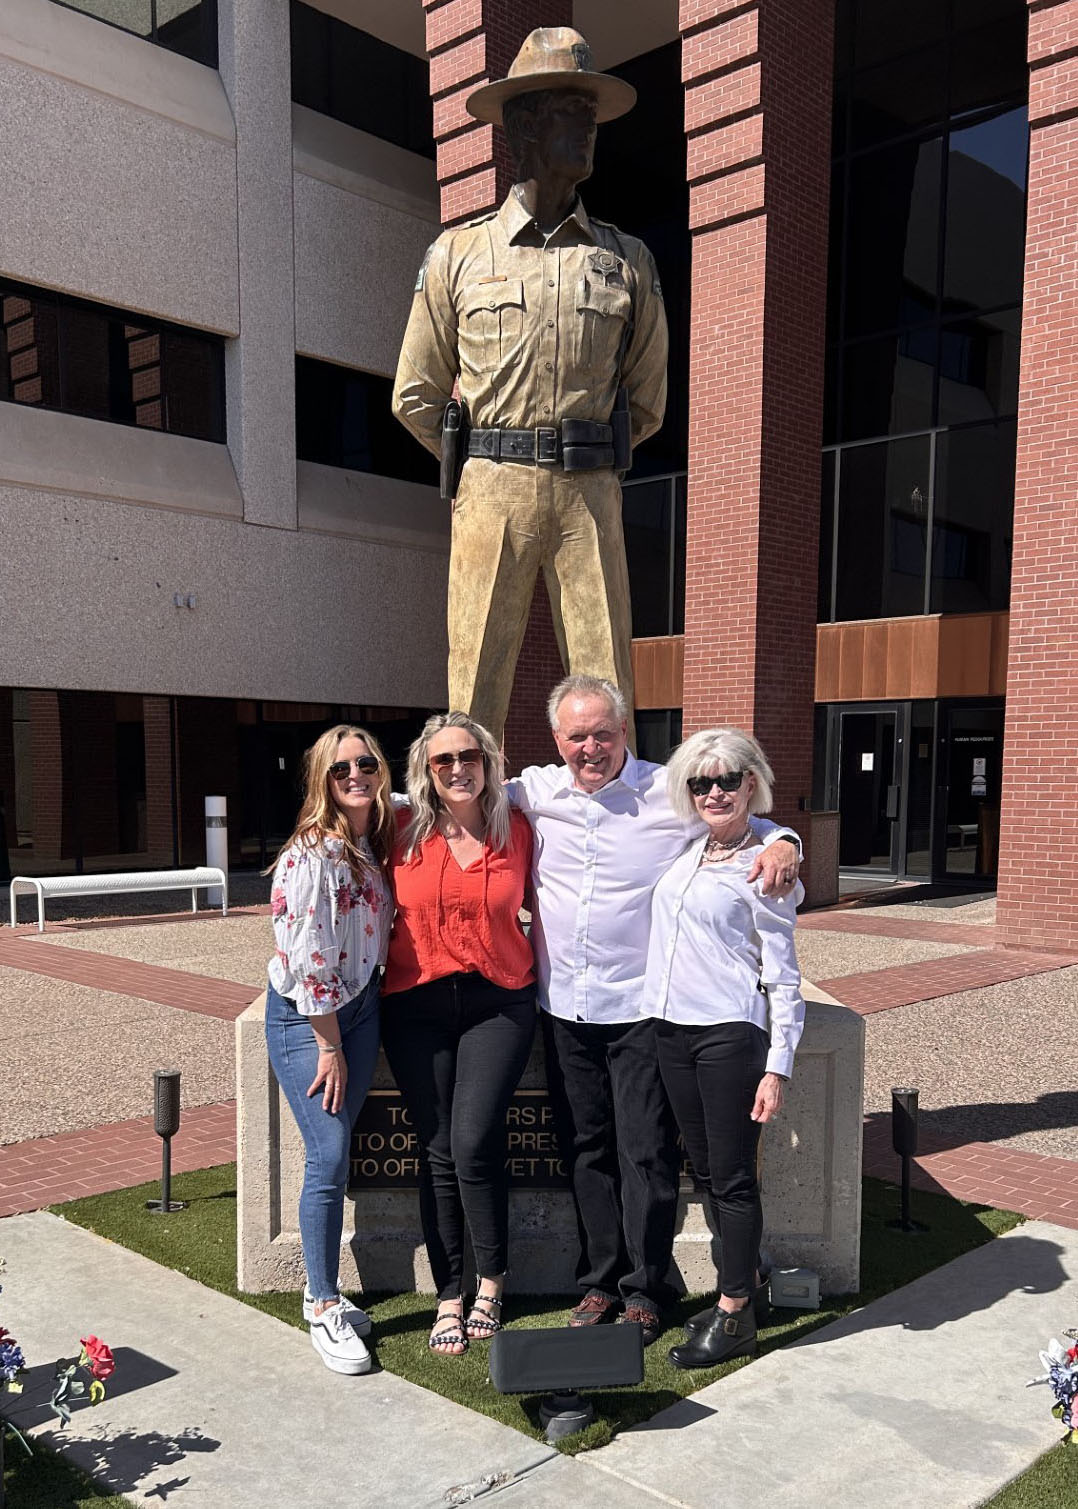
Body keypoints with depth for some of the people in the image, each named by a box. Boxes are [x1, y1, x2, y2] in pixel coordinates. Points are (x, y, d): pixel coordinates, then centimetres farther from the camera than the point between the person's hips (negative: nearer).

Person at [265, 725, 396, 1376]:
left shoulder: (377, 845, 3)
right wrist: (330, 1046, -13)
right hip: (305, 1015, -6)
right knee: (330, 1161, -5)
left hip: (361, 1004, 6)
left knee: (337, 1154, 11)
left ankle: (326, 1292, 24)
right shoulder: (312, 856, -20)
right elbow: (307, 960, -19)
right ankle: (323, 1310, 10)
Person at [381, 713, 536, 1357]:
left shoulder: (517, 831, 0)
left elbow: (536, 907, 13)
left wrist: (547, 981, 7)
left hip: (498, 1002, -1)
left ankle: (491, 1285, 12)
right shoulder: (405, 830, -1)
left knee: (475, 1141, -11)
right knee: (437, 1150, 3)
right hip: (417, 1007, 1)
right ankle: (449, 1296, 19)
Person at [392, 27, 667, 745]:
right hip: (492, 491, -1)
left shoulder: (628, 259, 14)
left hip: (591, 493, 1)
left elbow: (647, 399, 20)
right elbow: (417, 395, 14)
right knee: (476, 688, -2)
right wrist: (478, 468, 11)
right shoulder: (458, 253, 11)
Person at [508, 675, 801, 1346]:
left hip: (642, 1008, -3)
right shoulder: (535, 792, 3)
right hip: (564, 1008, 4)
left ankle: (644, 1291, 21)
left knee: (646, 1154, 4)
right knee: (587, 1151, 15)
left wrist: (782, 844, -18)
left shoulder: (671, 794, -6)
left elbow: (752, 823, 4)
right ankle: (600, 1281, 30)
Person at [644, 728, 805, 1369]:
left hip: (732, 1034, -6)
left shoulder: (764, 868, -8)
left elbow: (783, 978, -8)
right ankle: (746, 1277, 32)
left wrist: (777, 1068, -12)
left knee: (732, 1175, 2)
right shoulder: (687, 849, 8)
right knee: (705, 1168, 15)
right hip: (673, 1028, 7)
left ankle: (735, 1316, 15)